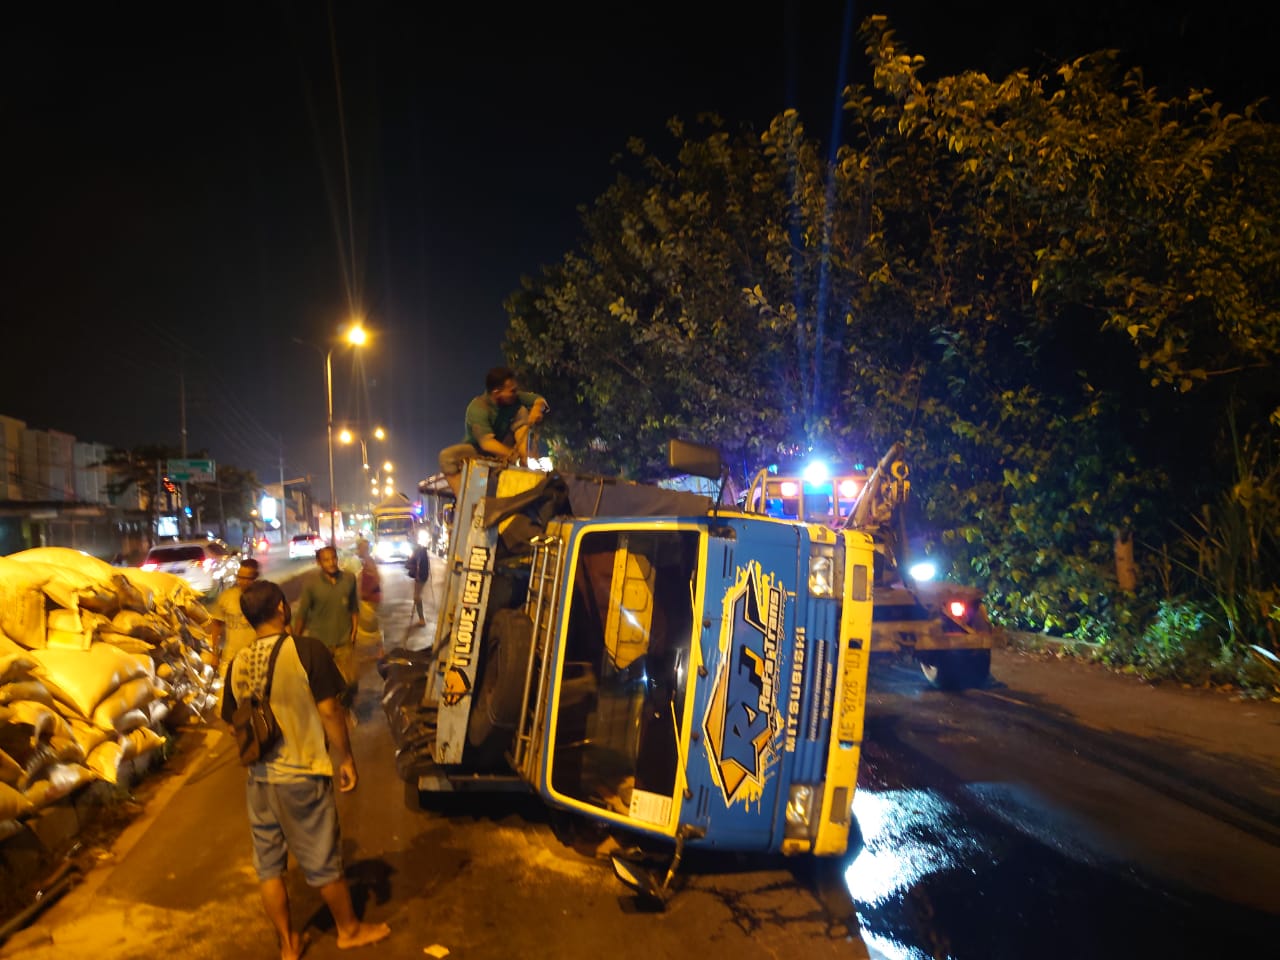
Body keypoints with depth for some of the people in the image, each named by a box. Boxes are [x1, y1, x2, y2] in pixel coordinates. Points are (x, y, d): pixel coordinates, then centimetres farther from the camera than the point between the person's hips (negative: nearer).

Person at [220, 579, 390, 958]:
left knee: (268, 864, 16)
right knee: (322, 860, 12)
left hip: (259, 778, 5)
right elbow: (329, 711, -17)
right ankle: (349, 929, 31)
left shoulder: (239, 663, -2)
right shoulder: (308, 650, -18)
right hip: (303, 775, -4)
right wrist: (346, 759, -5)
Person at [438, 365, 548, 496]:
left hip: (504, 447, 4)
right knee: (447, 456, -33)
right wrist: (512, 454, -55)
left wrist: (537, 409, -30)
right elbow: (486, 443, -41)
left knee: (522, 411, -16)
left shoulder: (514, 397, -13)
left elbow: (540, 400, -5)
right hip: (478, 450, -4)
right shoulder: (478, 408, -30)